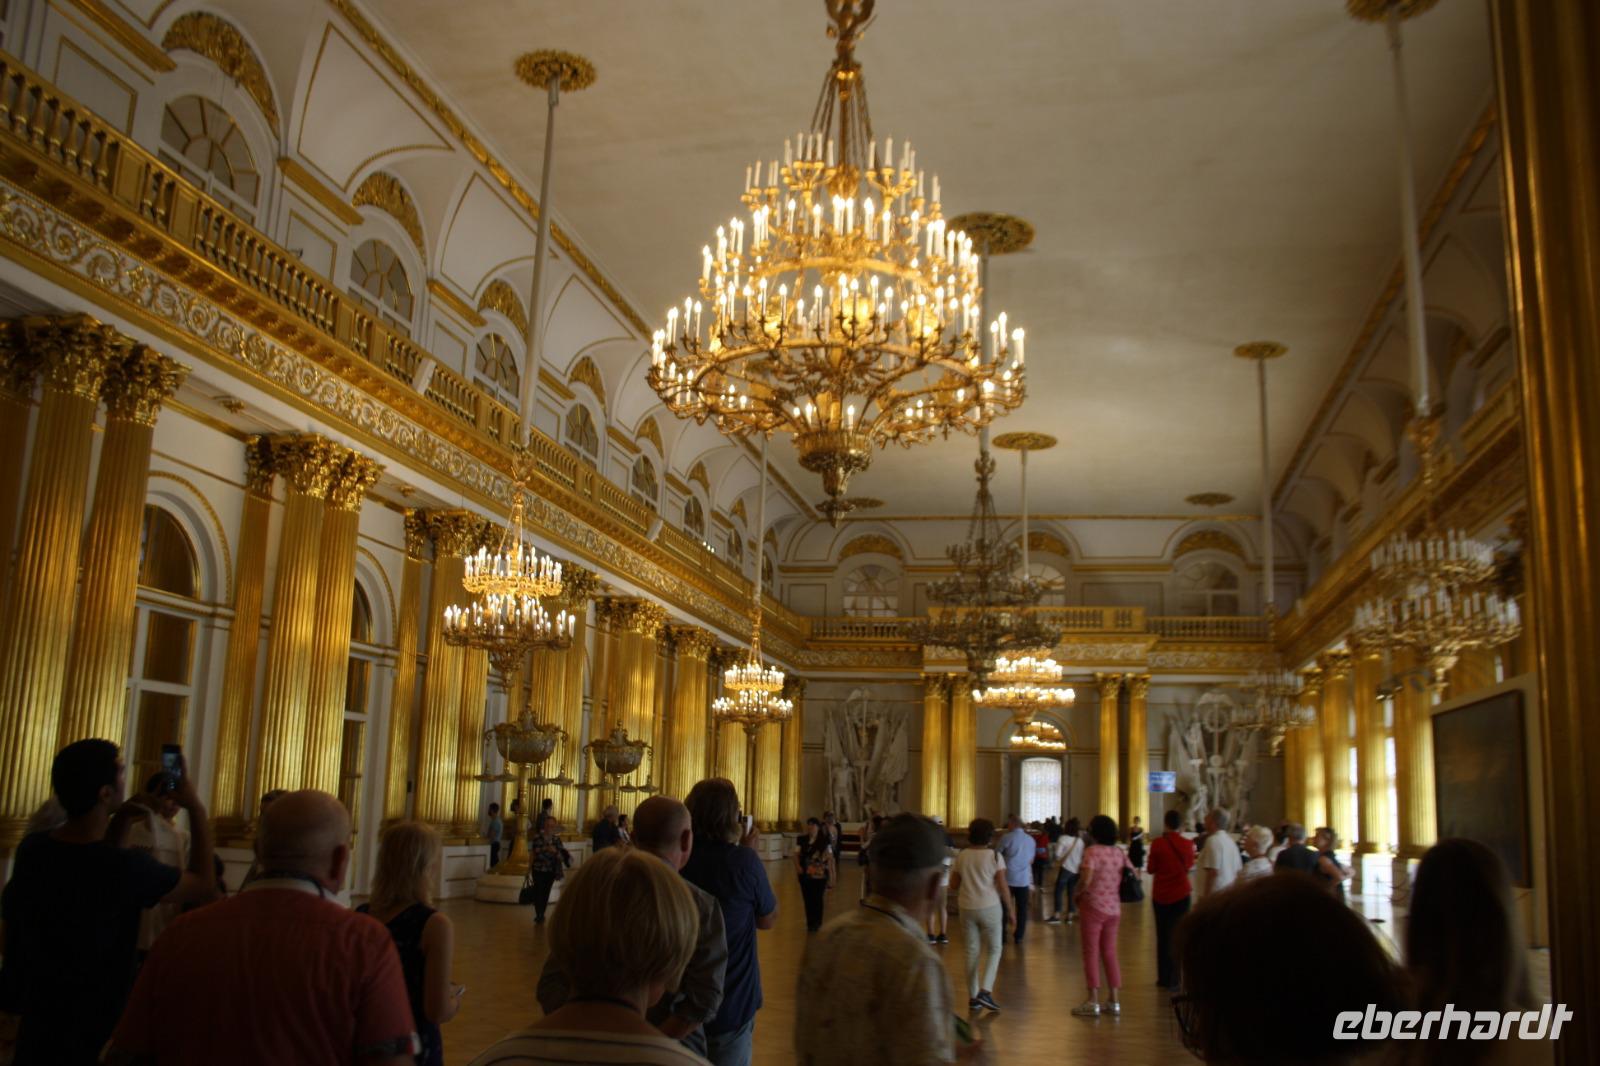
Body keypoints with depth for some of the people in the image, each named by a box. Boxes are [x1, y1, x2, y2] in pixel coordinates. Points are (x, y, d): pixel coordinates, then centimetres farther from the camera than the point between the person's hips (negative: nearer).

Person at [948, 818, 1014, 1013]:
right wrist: (1011, 911, -3)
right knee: (994, 949, 9)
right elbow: (1003, 886, -10)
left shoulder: (962, 856, 3)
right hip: (989, 907, -3)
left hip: (967, 907, 3)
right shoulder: (994, 856, -7)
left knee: (972, 951, 11)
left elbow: (953, 885, 7)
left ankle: (973, 997, 14)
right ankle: (985, 991, -7)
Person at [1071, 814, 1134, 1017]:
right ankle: (1114, 1001, 17)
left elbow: (1086, 879, -24)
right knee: (1110, 953, 14)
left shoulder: (1093, 851, -15)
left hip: (1094, 907, -6)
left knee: (1091, 953, 3)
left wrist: (1078, 894, -7)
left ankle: (1093, 1001, 5)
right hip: (1114, 908, 6)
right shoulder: (1119, 852, 4)